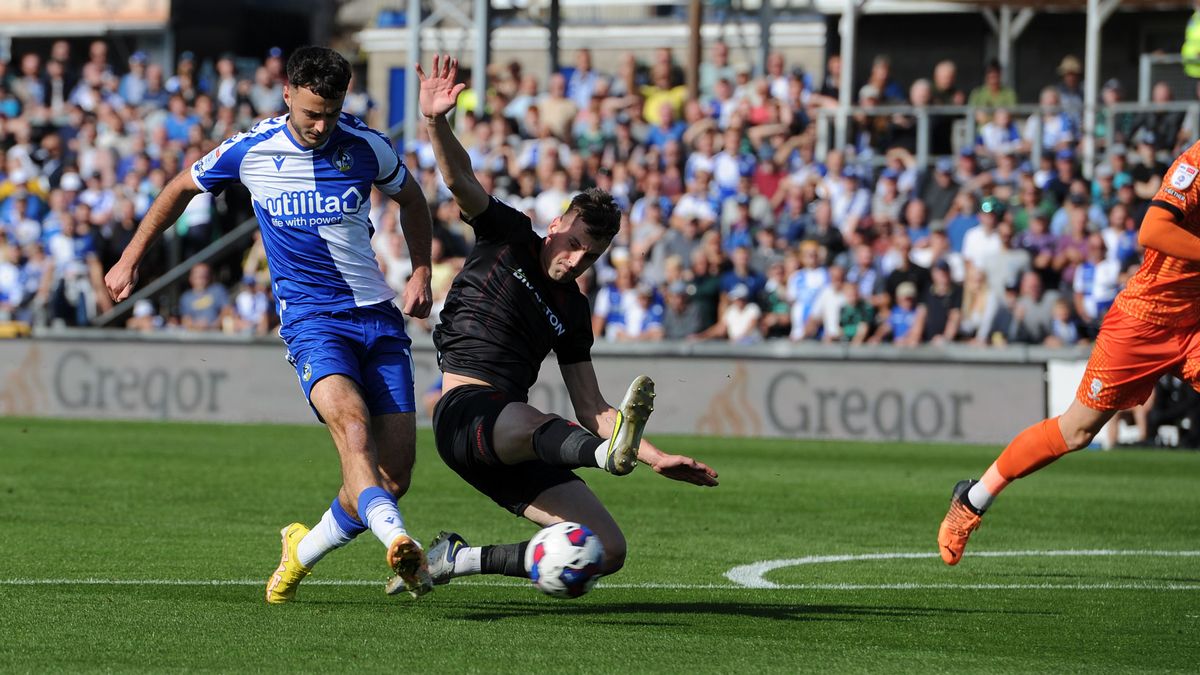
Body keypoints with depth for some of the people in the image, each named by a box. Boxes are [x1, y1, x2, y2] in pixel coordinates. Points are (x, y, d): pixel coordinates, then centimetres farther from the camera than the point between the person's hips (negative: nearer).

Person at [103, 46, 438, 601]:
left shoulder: (366, 146, -1)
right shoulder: (250, 151, -3)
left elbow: (410, 197, 21)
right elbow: (181, 188, 16)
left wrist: (421, 272, 11)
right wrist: (130, 260, 19)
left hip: (378, 316, 3)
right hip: (311, 320, -2)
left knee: (394, 477, -4)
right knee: (351, 423, -33)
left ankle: (304, 549, 21)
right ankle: (398, 541, -53)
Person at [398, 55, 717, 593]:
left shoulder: (572, 312, 20)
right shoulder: (508, 236, 8)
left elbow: (591, 408, 21)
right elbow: (460, 180, -10)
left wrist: (656, 458, 10)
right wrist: (435, 122, -29)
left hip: (516, 448, 7)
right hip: (466, 412, -7)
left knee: (607, 550, -6)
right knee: (528, 423, -42)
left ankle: (456, 560, 7)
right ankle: (609, 453, -78)